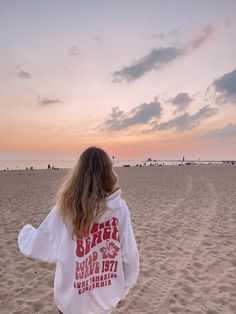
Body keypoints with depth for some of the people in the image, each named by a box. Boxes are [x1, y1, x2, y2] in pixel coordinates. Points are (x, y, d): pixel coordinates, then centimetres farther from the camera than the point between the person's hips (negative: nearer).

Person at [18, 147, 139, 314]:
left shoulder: (67, 207, -20)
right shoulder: (119, 207, -17)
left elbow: (36, 246, -8)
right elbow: (129, 256, -11)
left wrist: (26, 230, 13)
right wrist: (122, 290, 7)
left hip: (74, 300, 0)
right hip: (108, 298, 1)